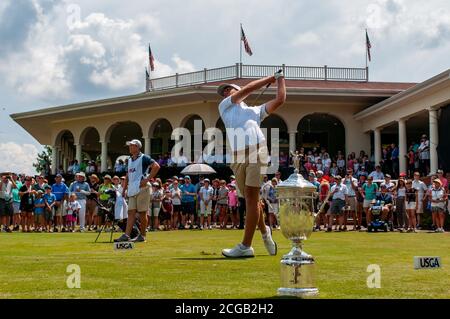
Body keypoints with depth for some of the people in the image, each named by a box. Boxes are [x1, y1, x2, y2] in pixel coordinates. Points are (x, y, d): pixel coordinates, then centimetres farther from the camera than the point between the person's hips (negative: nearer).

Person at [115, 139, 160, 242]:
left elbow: (156, 166, -16)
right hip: (132, 190, 7)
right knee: (131, 212, 0)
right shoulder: (129, 160, 19)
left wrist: (147, 179, -19)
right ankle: (126, 235, -7)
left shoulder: (144, 158, -5)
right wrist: (124, 188, 20)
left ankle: (142, 235, 6)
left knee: (142, 213, -1)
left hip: (142, 189, -7)